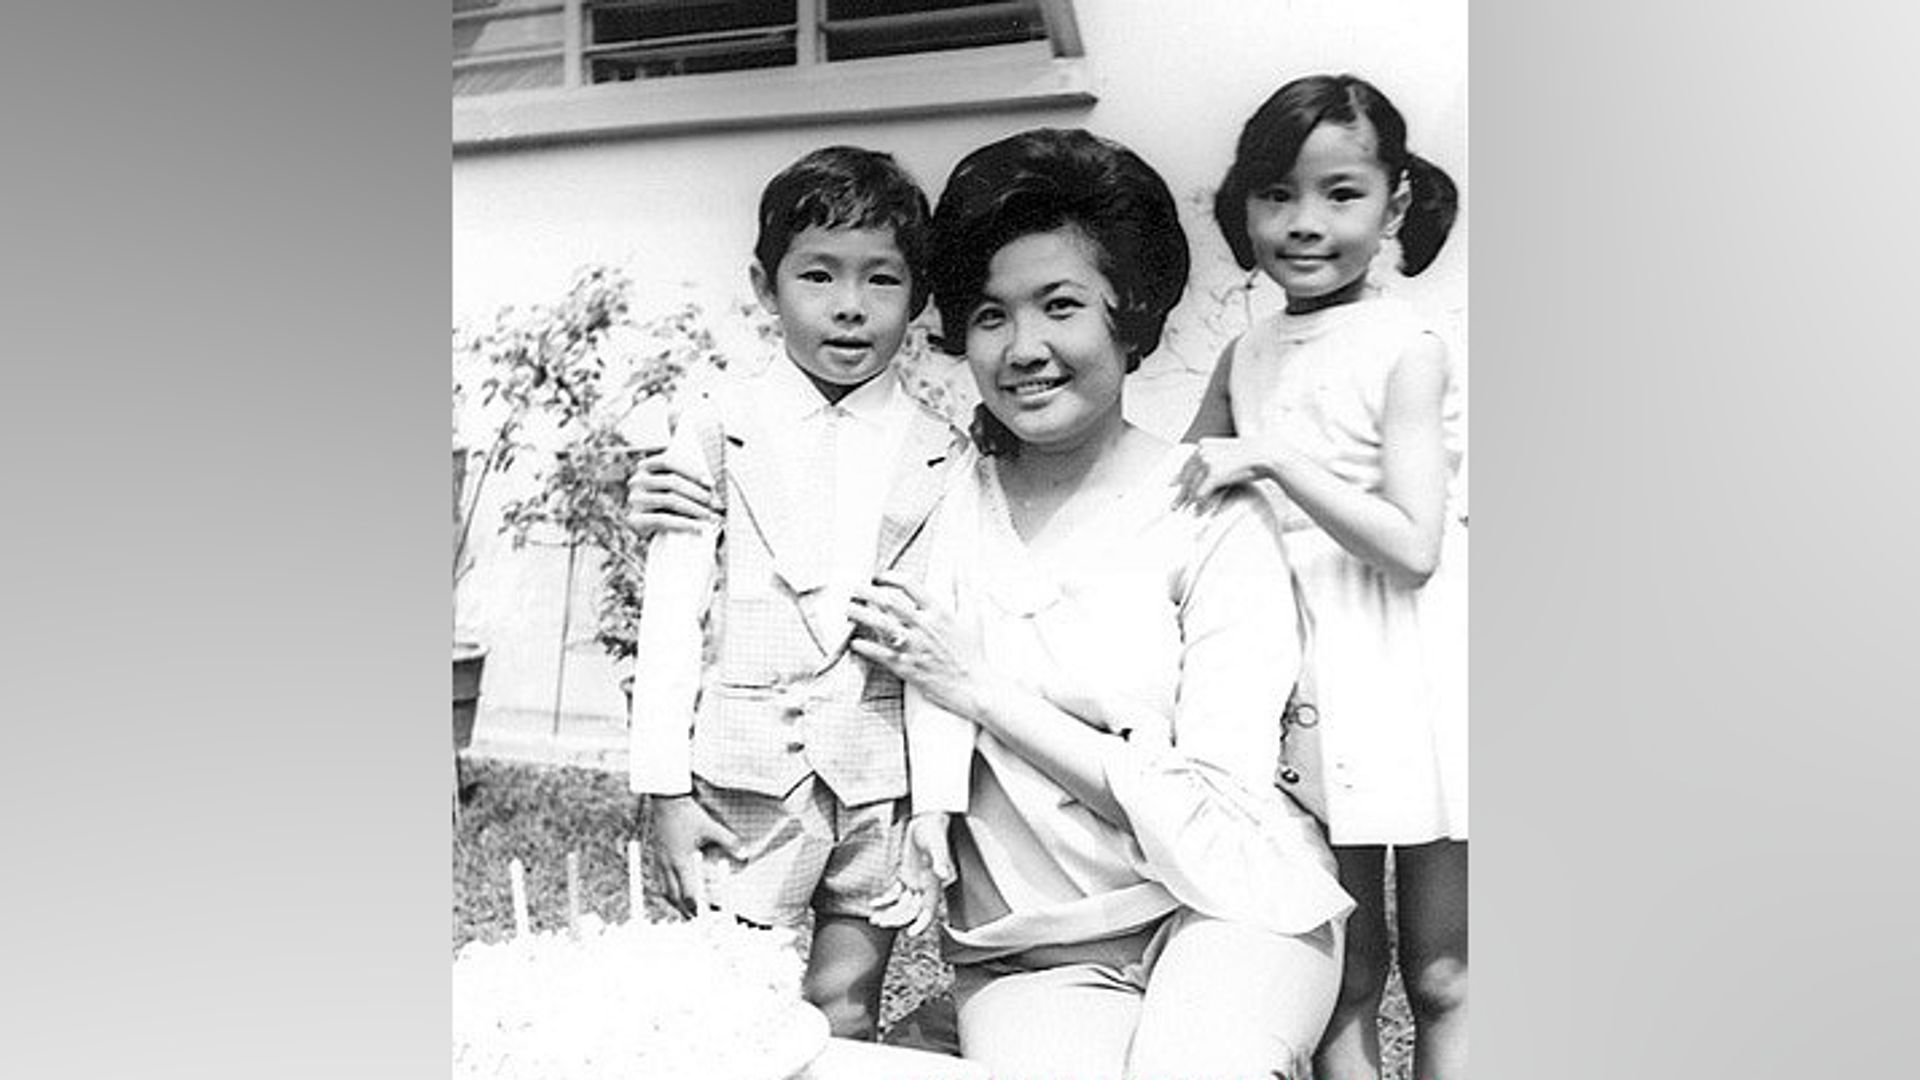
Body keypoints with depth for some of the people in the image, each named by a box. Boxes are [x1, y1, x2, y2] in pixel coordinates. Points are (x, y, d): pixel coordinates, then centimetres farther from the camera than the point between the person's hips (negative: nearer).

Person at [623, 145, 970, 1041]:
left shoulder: (942, 453, 5)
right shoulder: (719, 427, 0)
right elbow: (672, 612, -2)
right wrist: (665, 788, -5)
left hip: (887, 775, 2)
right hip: (745, 770, -1)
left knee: (846, 1008, 12)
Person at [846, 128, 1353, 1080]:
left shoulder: (1213, 513, -6)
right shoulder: (953, 509, 0)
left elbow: (1214, 813, -12)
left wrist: (988, 689, -12)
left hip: (1224, 906, -1)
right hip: (1032, 953, 1)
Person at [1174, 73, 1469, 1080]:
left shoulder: (1407, 349, -7)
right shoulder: (1246, 354, 8)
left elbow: (1413, 548, -16)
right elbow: (1181, 493, 18)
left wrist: (1272, 456, -20)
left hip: (1410, 667, -4)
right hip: (1306, 667, 4)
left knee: (1440, 975, 7)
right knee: (1344, 977, 11)